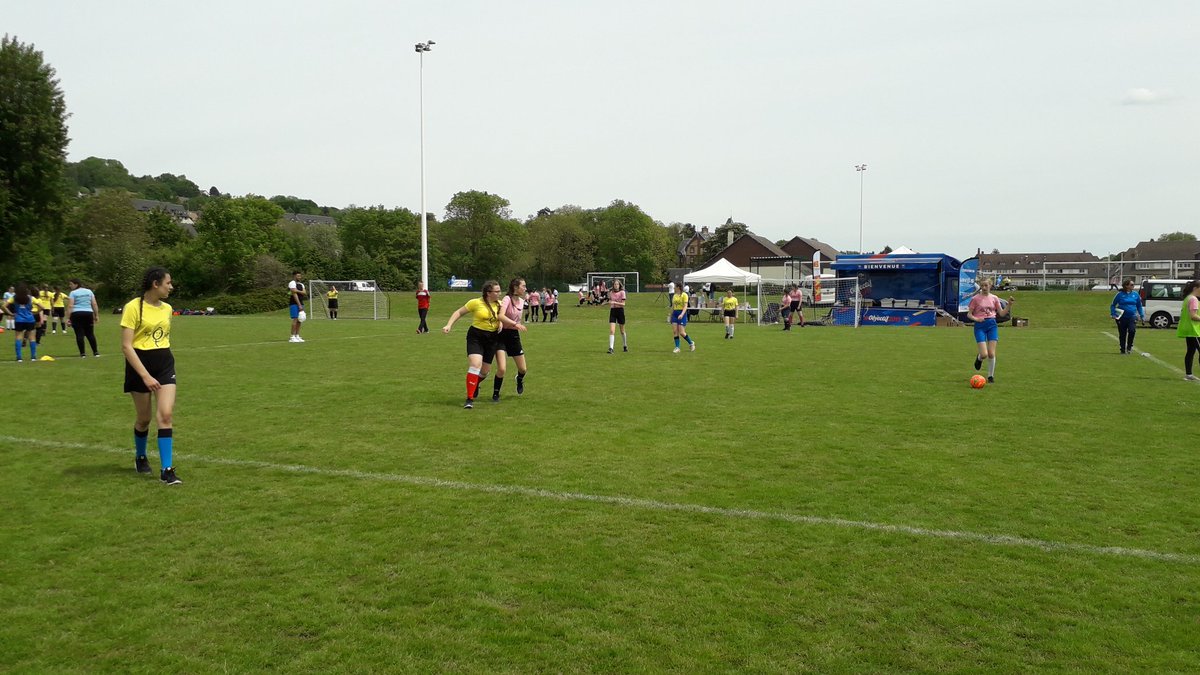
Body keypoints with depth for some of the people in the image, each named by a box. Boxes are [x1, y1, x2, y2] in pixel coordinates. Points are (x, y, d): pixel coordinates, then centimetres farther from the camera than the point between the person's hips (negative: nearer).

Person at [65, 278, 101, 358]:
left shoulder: (73, 293, -1)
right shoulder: (89, 291, 12)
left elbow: (70, 306, -8)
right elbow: (94, 304, 8)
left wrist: (68, 318, -9)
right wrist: (97, 315, 11)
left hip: (76, 314, -3)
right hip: (88, 313, 3)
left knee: (79, 334, 0)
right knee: (90, 334, 10)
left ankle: (82, 354, 0)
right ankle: (96, 352, 8)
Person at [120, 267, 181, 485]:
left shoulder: (166, 308, 7)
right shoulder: (133, 307, -12)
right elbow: (126, 346, -16)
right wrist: (145, 376, -21)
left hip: (165, 364, 4)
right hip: (140, 364, -4)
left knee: (166, 415, -9)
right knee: (143, 418, 9)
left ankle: (167, 470, -7)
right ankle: (140, 457, 37)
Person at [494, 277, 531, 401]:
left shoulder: (522, 301, 5)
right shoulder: (507, 299, -17)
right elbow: (501, 316, -32)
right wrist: (516, 324, -40)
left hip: (514, 335, 6)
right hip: (502, 335, -6)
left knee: (523, 369, 10)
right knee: (502, 369, -17)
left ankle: (519, 380, 47)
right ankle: (495, 394, 6)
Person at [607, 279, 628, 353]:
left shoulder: (622, 292, -5)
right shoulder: (611, 293, 7)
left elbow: (623, 304, -12)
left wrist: (614, 302, -21)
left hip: (620, 311, -2)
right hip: (612, 311, 2)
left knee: (622, 331, 11)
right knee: (611, 330, -12)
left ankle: (625, 346, 31)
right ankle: (611, 348, -16)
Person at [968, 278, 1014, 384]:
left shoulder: (994, 298, 5)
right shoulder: (976, 298, -2)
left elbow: (1001, 313, 9)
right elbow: (969, 314, 1)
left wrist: (1009, 305, -5)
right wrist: (976, 319, -17)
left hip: (992, 324, 2)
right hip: (980, 326, -2)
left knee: (992, 354, -3)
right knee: (984, 354, -11)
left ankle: (991, 375, 13)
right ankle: (979, 358, 28)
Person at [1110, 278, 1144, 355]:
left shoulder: (1135, 294, 7)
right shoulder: (1120, 294, -2)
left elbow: (1139, 306, 17)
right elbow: (1113, 305, 5)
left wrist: (1142, 316, 13)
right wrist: (1113, 314, -6)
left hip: (1132, 317, 1)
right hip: (1122, 317, -1)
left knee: (1132, 330, -21)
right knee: (1122, 334, 6)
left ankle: (1129, 347, -1)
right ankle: (1123, 350, 20)